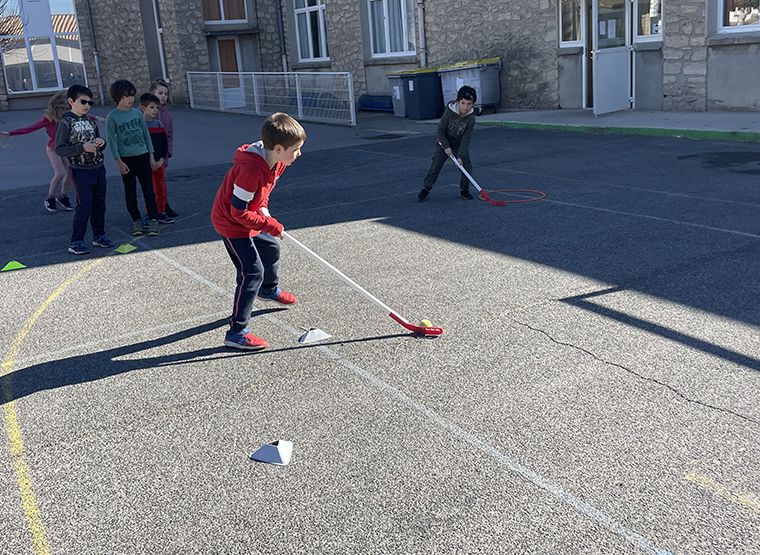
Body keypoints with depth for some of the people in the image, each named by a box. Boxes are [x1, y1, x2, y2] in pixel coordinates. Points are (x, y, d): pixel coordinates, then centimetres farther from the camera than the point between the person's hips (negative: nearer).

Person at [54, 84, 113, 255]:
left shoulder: (91, 121, 11)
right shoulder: (66, 122, -8)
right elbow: (59, 149, -14)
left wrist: (101, 143, -5)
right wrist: (83, 147, -23)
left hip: (99, 169, 6)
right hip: (81, 171, -6)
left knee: (99, 205, 13)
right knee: (84, 207, -7)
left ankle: (99, 235, 26)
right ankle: (76, 242, 0)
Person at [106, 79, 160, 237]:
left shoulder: (137, 113, 3)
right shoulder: (112, 116, -7)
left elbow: (146, 134, 8)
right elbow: (112, 140, -6)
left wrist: (151, 156, 6)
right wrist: (119, 161, -10)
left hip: (143, 156, 3)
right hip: (126, 159, -2)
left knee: (148, 190, 1)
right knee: (130, 191, 7)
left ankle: (153, 220, 6)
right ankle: (136, 220, 17)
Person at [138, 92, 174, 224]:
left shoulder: (159, 124, 7)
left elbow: (165, 143, 8)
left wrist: (161, 160, -4)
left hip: (159, 162, 5)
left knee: (161, 189, 9)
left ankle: (162, 213, 18)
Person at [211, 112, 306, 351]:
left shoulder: (276, 162, -7)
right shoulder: (250, 170, -37)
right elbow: (239, 211, -31)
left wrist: (263, 208, -2)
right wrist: (270, 225, -24)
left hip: (250, 218, 9)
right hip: (231, 224, -9)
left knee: (271, 248, 28)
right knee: (252, 271, -15)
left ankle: (269, 289, 58)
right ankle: (237, 332, -11)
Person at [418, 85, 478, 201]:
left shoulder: (471, 118, -19)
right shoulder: (449, 111, -25)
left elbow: (466, 138, -18)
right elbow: (440, 130, -17)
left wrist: (461, 156, -24)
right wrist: (446, 146, -19)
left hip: (459, 145, 2)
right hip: (443, 142, -2)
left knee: (466, 165, -7)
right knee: (435, 165, -9)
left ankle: (464, 189, 12)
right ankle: (425, 189, 3)